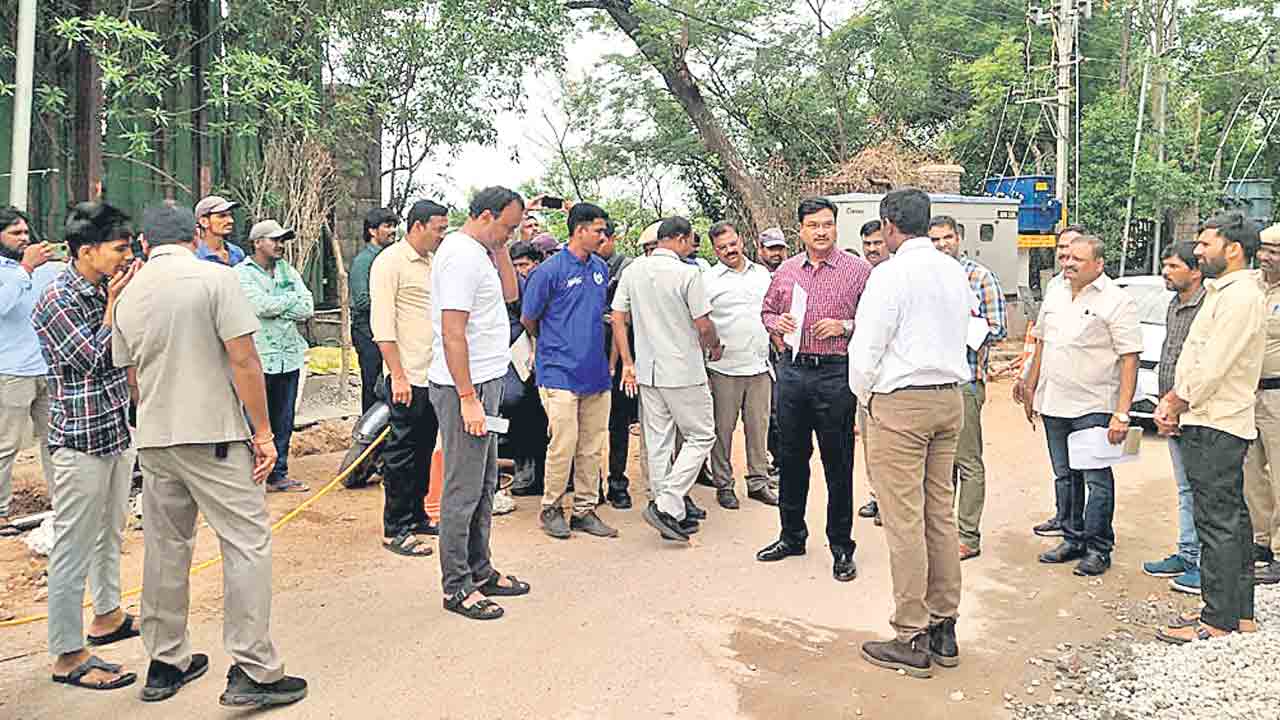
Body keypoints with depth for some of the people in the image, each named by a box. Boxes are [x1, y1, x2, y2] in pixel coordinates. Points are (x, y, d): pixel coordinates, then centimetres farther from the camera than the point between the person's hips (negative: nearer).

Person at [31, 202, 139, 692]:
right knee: (73, 548, -2)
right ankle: (68, 655, 6)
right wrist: (114, 304, -14)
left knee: (110, 533, 21)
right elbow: (96, 361, -18)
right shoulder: (56, 301, -15)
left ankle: (107, 616, 37)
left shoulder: (107, 290, 8)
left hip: (119, 431, 9)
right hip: (82, 439, -9)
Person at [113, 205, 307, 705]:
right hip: (213, 436, -6)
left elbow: (133, 378, 18)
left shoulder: (129, 295, 11)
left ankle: (165, 664, 24)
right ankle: (253, 672, -2)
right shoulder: (215, 278, -7)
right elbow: (243, 360, -14)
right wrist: (263, 432, -9)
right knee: (247, 543, -2)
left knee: (165, 548, 14)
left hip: (153, 439, 7)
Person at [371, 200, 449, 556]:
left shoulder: (430, 263, 16)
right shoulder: (390, 262, -9)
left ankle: (416, 517, 26)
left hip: (434, 376, 8)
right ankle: (395, 530, 7)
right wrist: (398, 375, -18)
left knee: (424, 450, 14)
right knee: (402, 453, -1)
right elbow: (382, 324, -14)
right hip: (408, 377, -8)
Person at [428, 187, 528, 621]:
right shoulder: (462, 255, -17)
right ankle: (457, 588, 7)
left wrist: (500, 247, 8)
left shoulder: (479, 251, 14)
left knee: (483, 486, 16)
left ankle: (479, 571, 27)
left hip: (484, 382, 11)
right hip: (465, 387, -11)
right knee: (463, 490, -3)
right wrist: (468, 398, -23)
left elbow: (510, 292, 17)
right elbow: (452, 333, -22)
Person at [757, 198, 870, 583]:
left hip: (836, 374, -4)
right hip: (793, 371, 4)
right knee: (791, 457, 13)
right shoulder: (786, 271, 10)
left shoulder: (858, 270, -3)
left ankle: (842, 547, 16)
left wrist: (845, 327, -16)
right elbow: (767, 310, 21)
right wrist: (777, 323, -1)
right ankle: (792, 535, 29)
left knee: (838, 463, 3)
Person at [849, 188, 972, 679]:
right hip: (950, 398, 8)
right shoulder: (955, 271, 11)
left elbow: (866, 348, -12)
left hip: (900, 403, -8)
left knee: (904, 521, -2)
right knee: (940, 514, 13)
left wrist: (863, 396, 4)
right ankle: (944, 629, 21)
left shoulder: (891, 273, -12)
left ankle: (911, 640, 5)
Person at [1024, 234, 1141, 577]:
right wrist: (1030, 389, 16)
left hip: (1094, 406, -6)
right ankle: (1073, 539, 26)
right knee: (1065, 475, 14)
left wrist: (1122, 413, -18)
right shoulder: (1055, 294, 11)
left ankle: (1098, 548, 12)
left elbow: (1130, 359, -12)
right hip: (1053, 404, 6)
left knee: (1097, 479, 0)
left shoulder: (1117, 301, -9)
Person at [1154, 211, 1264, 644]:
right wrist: (1171, 401, 8)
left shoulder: (1241, 296, -15)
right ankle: (1241, 615, 24)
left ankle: (1219, 622, 2)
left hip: (1216, 428, -10)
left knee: (1218, 524, -5)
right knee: (1232, 519, 15)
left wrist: (1175, 406, -8)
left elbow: (1211, 368, -20)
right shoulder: (1221, 293, 18)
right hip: (1215, 426, 10)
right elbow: (1193, 361, 19)